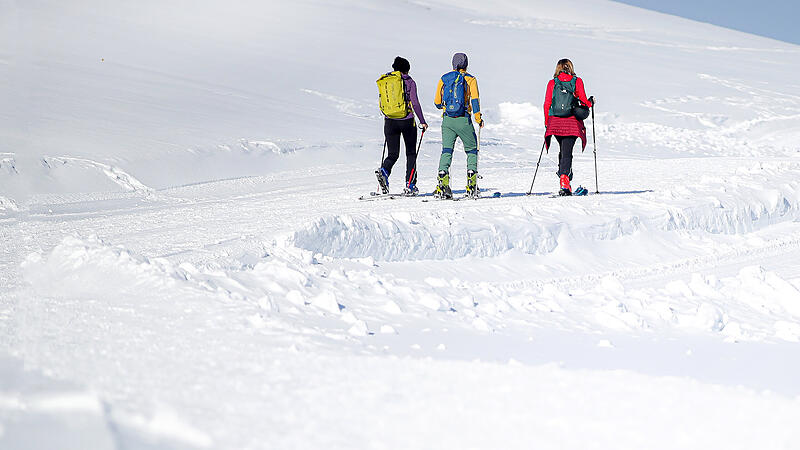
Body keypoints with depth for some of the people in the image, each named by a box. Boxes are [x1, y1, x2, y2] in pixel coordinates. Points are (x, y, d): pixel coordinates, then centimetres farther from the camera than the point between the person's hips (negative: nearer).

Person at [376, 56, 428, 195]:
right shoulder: (409, 82, -3)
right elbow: (415, 103, -9)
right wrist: (422, 121, -2)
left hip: (390, 121, 3)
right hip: (407, 120, -3)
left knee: (393, 154, 8)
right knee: (411, 153, 10)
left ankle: (384, 171, -23)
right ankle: (410, 185, 4)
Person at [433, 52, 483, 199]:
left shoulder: (443, 79, 9)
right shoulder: (470, 79, 1)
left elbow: (437, 103, 12)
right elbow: (475, 99, -11)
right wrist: (478, 118, -6)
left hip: (447, 120, 2)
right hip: (463, 120, -2)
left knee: (446, 150, 2)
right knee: (472, 150, 12)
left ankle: (443, 184, -15)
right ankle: (471, 184, 1)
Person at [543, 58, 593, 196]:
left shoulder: (552, 83, 5)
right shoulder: (577, 81, 2)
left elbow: (547, 104, 3)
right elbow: (584, 101, -1)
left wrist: (547, 123, 14)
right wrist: (591, 103, 22)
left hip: (555, 122, 2)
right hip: (572, 122, -2)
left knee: (563, 150, 21)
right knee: (567, 152, -7)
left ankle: (563, 176, 18)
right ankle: (564, 177, -26)